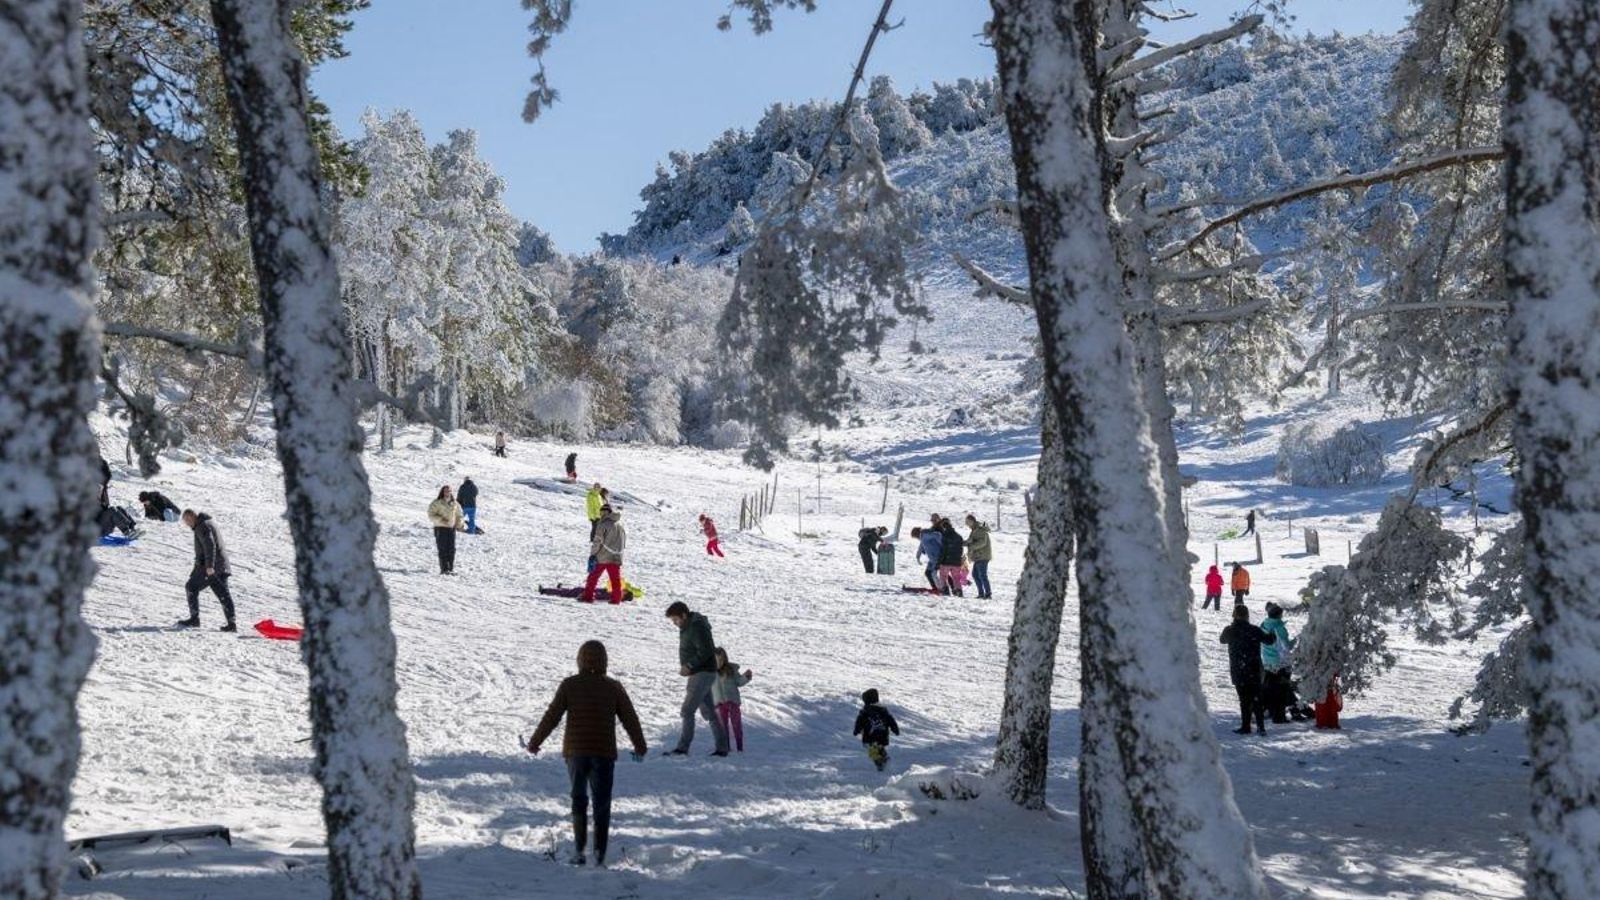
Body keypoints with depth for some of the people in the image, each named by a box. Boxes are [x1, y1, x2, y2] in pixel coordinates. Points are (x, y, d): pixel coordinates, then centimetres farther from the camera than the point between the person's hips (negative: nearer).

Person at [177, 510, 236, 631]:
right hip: (221, 567, 9)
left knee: (191, 588, 3)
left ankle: (194, 619, 4)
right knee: (223, 594, 5)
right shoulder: (209, 523, 22)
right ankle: (231, 623, -1)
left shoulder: (203, 526, -11)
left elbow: (210, 545, -23)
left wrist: (209, 566, -26)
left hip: (209, 567, -9)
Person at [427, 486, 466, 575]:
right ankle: (444, 569, -7)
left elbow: (459, 515, 22)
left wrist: (460, 523, 3)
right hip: (440, 528, -4)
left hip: (452, 528, 4)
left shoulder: (455, 504, 12)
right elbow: (431, 515, -7)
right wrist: (441, 520, -20)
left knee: (451, 549, 1)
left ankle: (451, 568, 7)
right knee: (443, 549, -7)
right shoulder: (437, 503, -3)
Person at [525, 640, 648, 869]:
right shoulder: (614, 687, 1)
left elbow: (551, 716, -1)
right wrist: (640, 747, 21)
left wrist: (534, 742, 11)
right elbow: (630, 719, 6)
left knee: (578, 798, 15)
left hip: (575, 751, 0)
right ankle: (599, 853, 1)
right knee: (602, 802, 8)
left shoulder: (569, 685, -2)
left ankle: (579, 849, 2)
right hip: (604, 753, 0)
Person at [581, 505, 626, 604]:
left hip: (603, 557, -5)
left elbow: (598, 541, -13)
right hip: (616, 558, 5)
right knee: (615, 578, 8)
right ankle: (616, 598, 6)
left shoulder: (603, 524, -10)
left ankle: (588, 596, 1)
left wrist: (593, 554, -7)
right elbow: (624, 542, 16)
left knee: (593, 576, 3)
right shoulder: (620, 525, 11)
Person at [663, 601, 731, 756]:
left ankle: (683, 747, -12)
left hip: (703, 673, -10)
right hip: (697, 674, 10)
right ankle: (722, 747, 15)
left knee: (687, 711, -12)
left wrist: (689, 665, -24)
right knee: (708, 712, 12)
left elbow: (705, 651, -23)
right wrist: (686, 666, 8)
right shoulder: (687, 627, 14)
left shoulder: (697, 628, -17)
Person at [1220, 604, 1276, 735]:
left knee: (1244, 699, 9)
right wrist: (1273, 634, 26)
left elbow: (1222, 639, 17)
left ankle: (1245, 726, 7)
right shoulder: (1254, 630, -9)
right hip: (1254, 670, -1)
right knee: (1256, 698, 7)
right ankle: (1260, 726, -1)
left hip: (1237, 671, 1)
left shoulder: (1229, 631, -5)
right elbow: (1268, 639, 5)